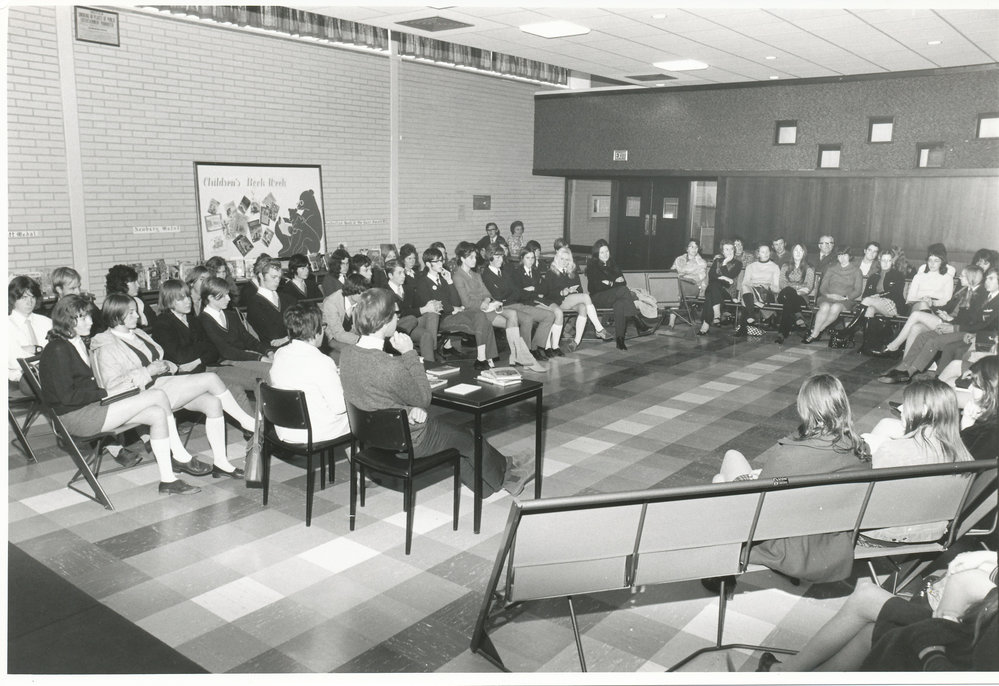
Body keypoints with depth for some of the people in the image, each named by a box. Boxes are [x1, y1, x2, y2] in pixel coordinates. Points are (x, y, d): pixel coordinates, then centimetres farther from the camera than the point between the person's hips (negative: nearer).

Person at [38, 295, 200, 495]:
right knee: (158, 396, -19)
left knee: (158, 414, -11)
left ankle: (167, 479, -8)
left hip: (91, 405, 9)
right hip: (74, 417, -9)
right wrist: (108, 392, -16)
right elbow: (68, 396, -18)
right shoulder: (57, 350, -13)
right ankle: (180, 456, -8)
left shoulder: (79, 344, 17)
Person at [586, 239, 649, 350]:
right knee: (623, 290, -32)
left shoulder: (612, 264, 21)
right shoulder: (592, 266, 4)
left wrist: (611, 283, -5)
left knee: (620, 303, -35)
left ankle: (620, 339, -43)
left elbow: (623, 281, 16)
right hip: (598, 297, -4)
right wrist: (615, 282, -9)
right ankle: (638, 322, -35)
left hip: (613, 297, 4)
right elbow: (596, 286, -9)